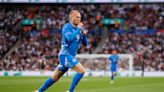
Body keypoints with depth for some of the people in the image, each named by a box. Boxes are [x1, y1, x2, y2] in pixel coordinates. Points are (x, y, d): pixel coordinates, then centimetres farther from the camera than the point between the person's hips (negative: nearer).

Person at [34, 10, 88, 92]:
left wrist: (84, 35, -4)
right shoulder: (66, 27, -7)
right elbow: (70, 38, -26)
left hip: (70, 56, 8)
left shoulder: (78, 28, 14)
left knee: (54, 78, 13)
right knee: (81, 71, -19)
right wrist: (78, 29, -16)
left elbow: (85, 43, 15)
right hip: (65, 54, -8)